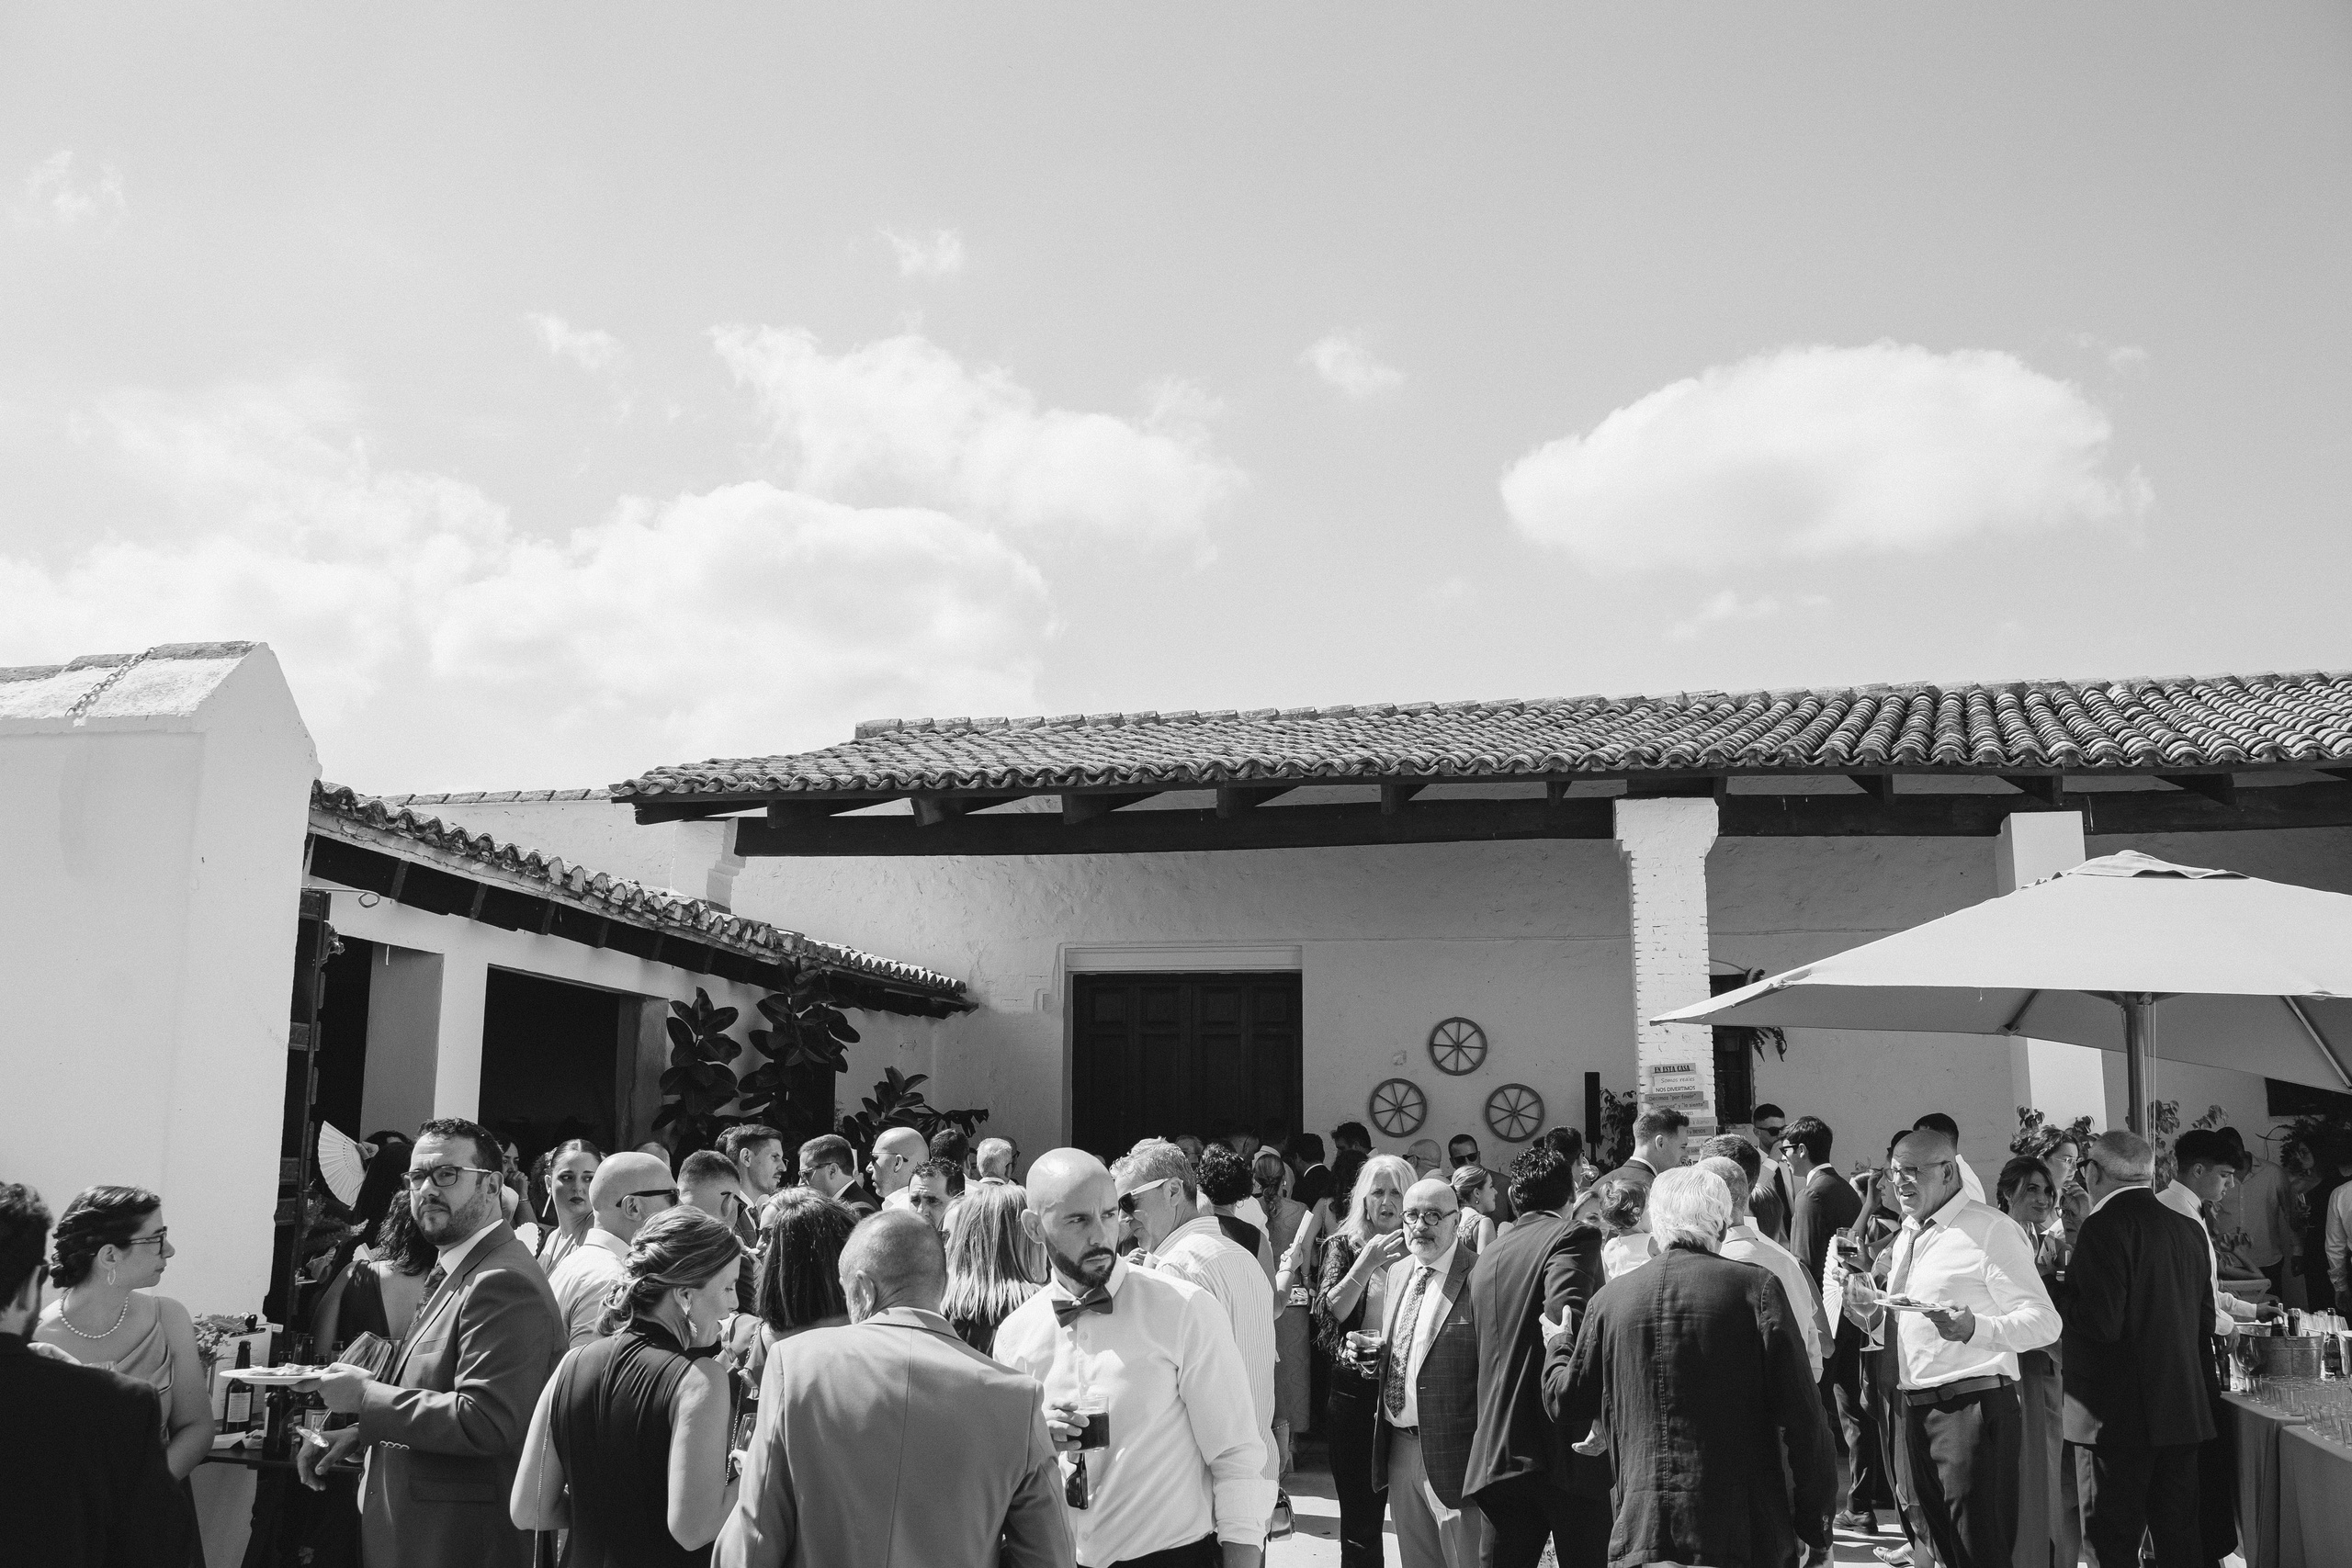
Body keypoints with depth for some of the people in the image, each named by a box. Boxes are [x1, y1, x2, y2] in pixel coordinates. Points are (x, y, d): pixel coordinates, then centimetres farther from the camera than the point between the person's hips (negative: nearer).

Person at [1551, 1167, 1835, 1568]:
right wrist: (1816, 1525, 1)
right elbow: (1800, 1413, -8)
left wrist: (1558, 1345, 34)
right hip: (1745, 1534, -2)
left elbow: (1567, 1404, 14)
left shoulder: (1609, 1298, 4)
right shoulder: (1756, 1287, -6)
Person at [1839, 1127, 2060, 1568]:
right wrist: (1871, 1312, 3)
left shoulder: (1991, 1230, -10)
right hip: (1913, 1411, 8)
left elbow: (2044, 1321, -17)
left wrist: (1974, 1328, -33)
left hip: (1970, 1407, -8)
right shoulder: (1906, 1239, 16)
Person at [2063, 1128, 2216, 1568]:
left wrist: (2058, 1342, -4)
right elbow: (2205, 1321, 16)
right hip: (2184, 1411, 8)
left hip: (2117, 1415, -8)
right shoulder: (2189, 1229, 9)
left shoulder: (2104, 1227, -15)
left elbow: (2100, 1323, -21)